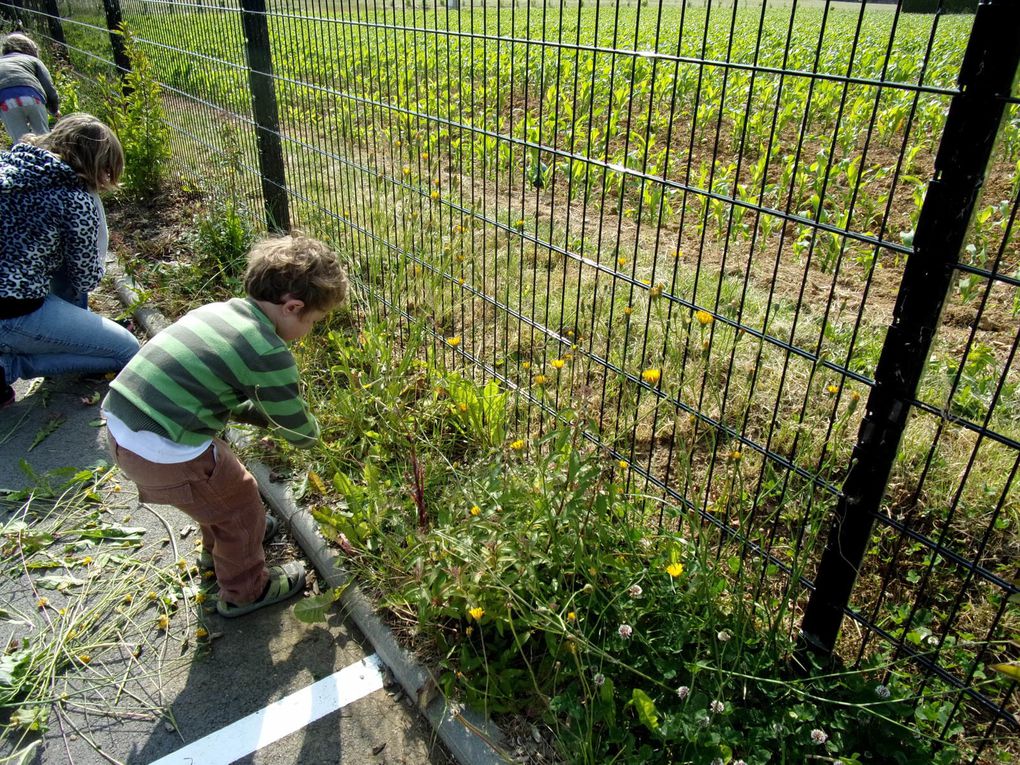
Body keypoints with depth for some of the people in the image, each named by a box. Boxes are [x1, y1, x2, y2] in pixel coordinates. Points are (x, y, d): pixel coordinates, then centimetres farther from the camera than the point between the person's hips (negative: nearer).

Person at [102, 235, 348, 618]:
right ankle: (245, 593, 37)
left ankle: (220, 542, 60)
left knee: (220, 478, 32)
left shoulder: (216, 310, 8)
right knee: (240, 504, 15)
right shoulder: (269, 355, -17)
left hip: (118, 425, 9)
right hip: (165, 454, -9)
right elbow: (301, 433, -5)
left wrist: (273, 414, 14)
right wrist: (310, 427, 18)